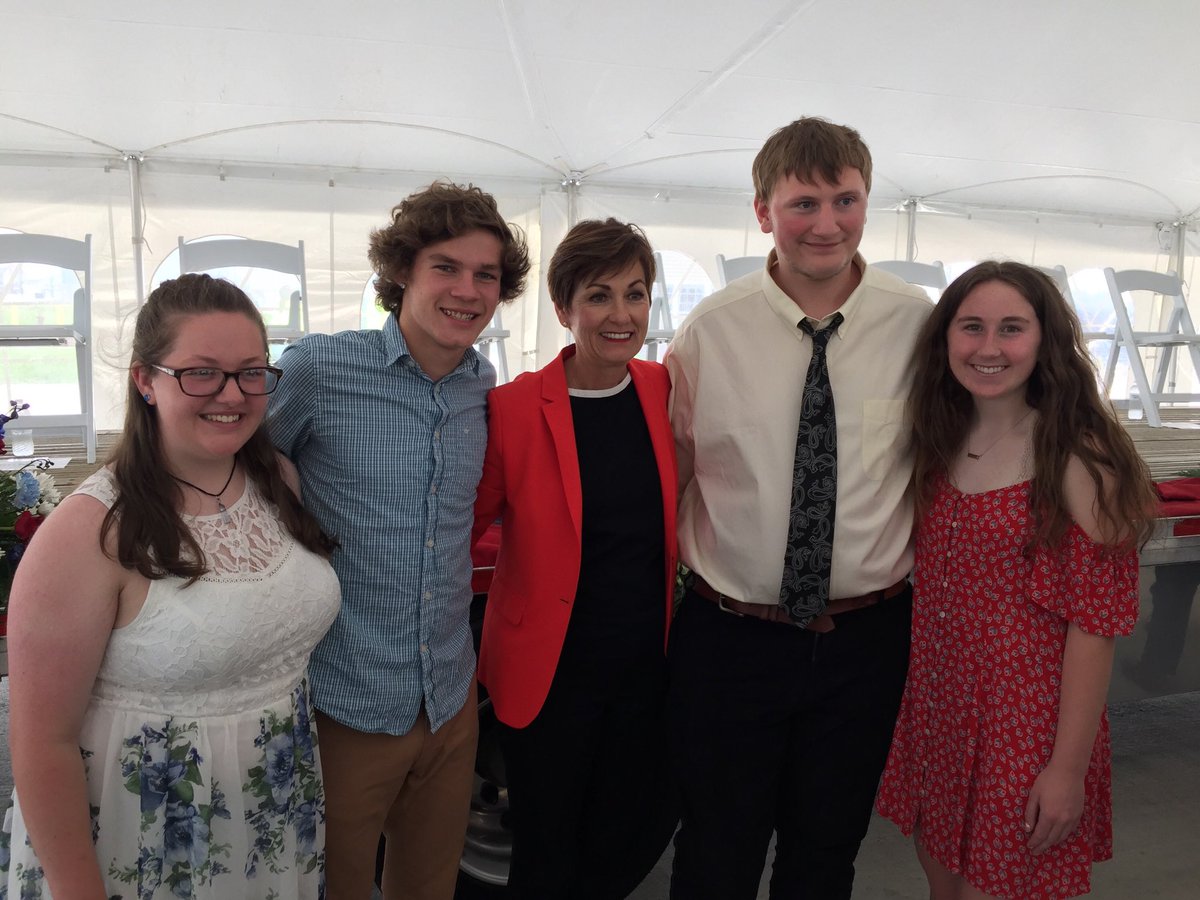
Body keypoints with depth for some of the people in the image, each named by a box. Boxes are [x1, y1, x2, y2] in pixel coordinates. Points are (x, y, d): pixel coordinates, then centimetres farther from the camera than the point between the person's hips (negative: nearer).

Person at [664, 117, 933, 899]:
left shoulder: (919, 324, -6)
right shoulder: (711, 329, -8)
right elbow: (672, 468, 1)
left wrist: (918, 574, 3)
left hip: (867, 637, 1)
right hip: (729, 636, -1)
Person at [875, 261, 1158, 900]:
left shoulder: (1079, 458, -16)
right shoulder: (940, 444, 2)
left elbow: (1094, 621, -15)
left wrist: (1069, 768, -14)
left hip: (1025, 721, -5)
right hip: (936, 706, 5)